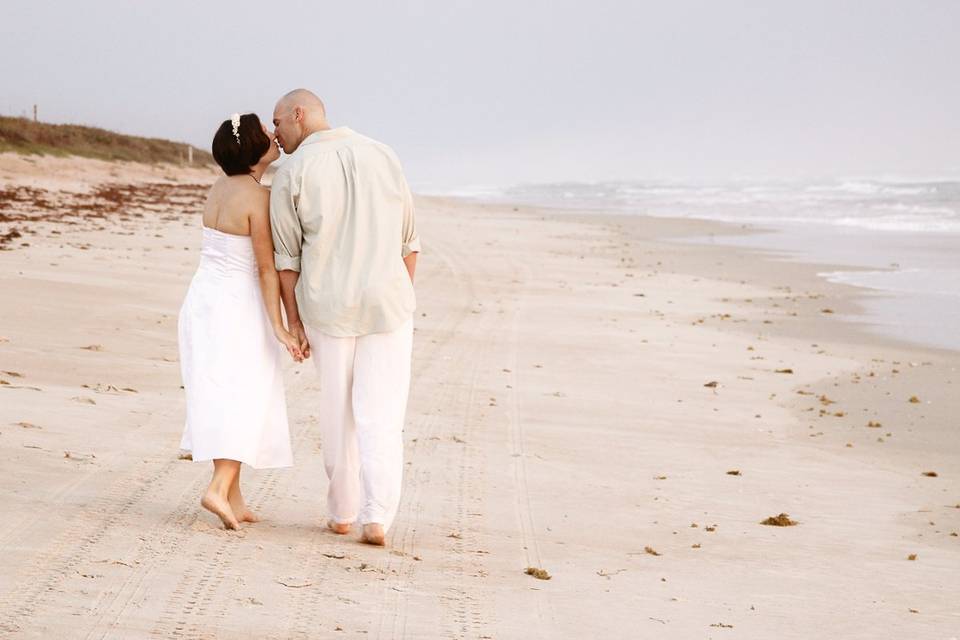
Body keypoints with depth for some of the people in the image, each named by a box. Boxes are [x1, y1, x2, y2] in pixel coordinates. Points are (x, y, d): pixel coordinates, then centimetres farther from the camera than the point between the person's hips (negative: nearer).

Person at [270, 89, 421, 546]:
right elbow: (407, 242, 7)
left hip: (328, 307, -1)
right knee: (381, 415, 3)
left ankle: (342, 513, 23)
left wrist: (294, 322, 1)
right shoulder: (384, 157, 3)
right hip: (387, 303, 1)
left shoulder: (292, 172, -7)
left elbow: (286, 257, -5)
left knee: (338, 413, 14)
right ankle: (377, 517, -10)